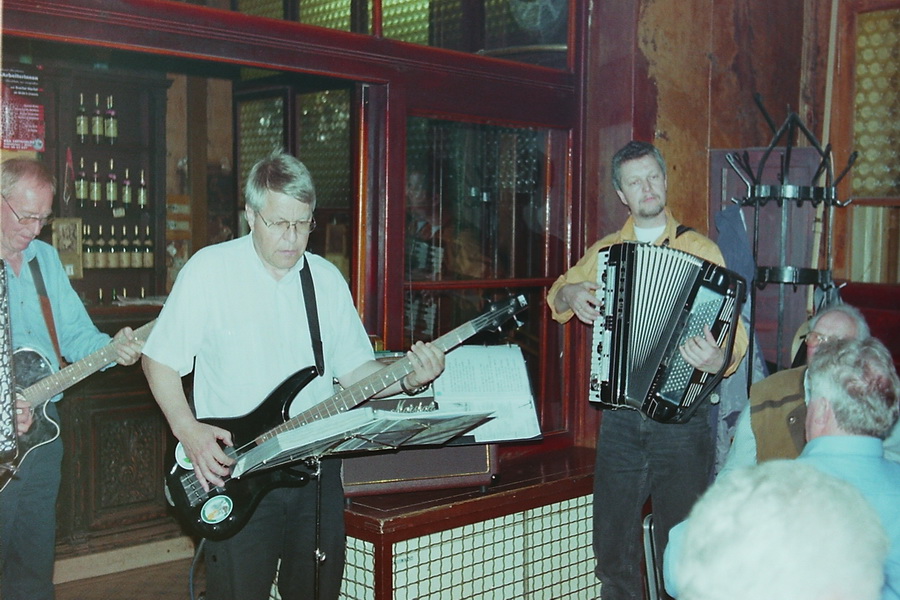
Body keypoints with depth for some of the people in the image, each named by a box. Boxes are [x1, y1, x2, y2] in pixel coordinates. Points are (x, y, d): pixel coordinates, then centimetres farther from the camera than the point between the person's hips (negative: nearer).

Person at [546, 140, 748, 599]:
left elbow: (731, 326, -7)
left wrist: (721, 359, -29)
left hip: (682, 418, -3)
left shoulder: (701, 250, 0)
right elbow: (559, 294, 26)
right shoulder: (602, 252, 10)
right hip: (620, 420, 3)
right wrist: (569, 294, 3)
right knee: (613, 543, 10)